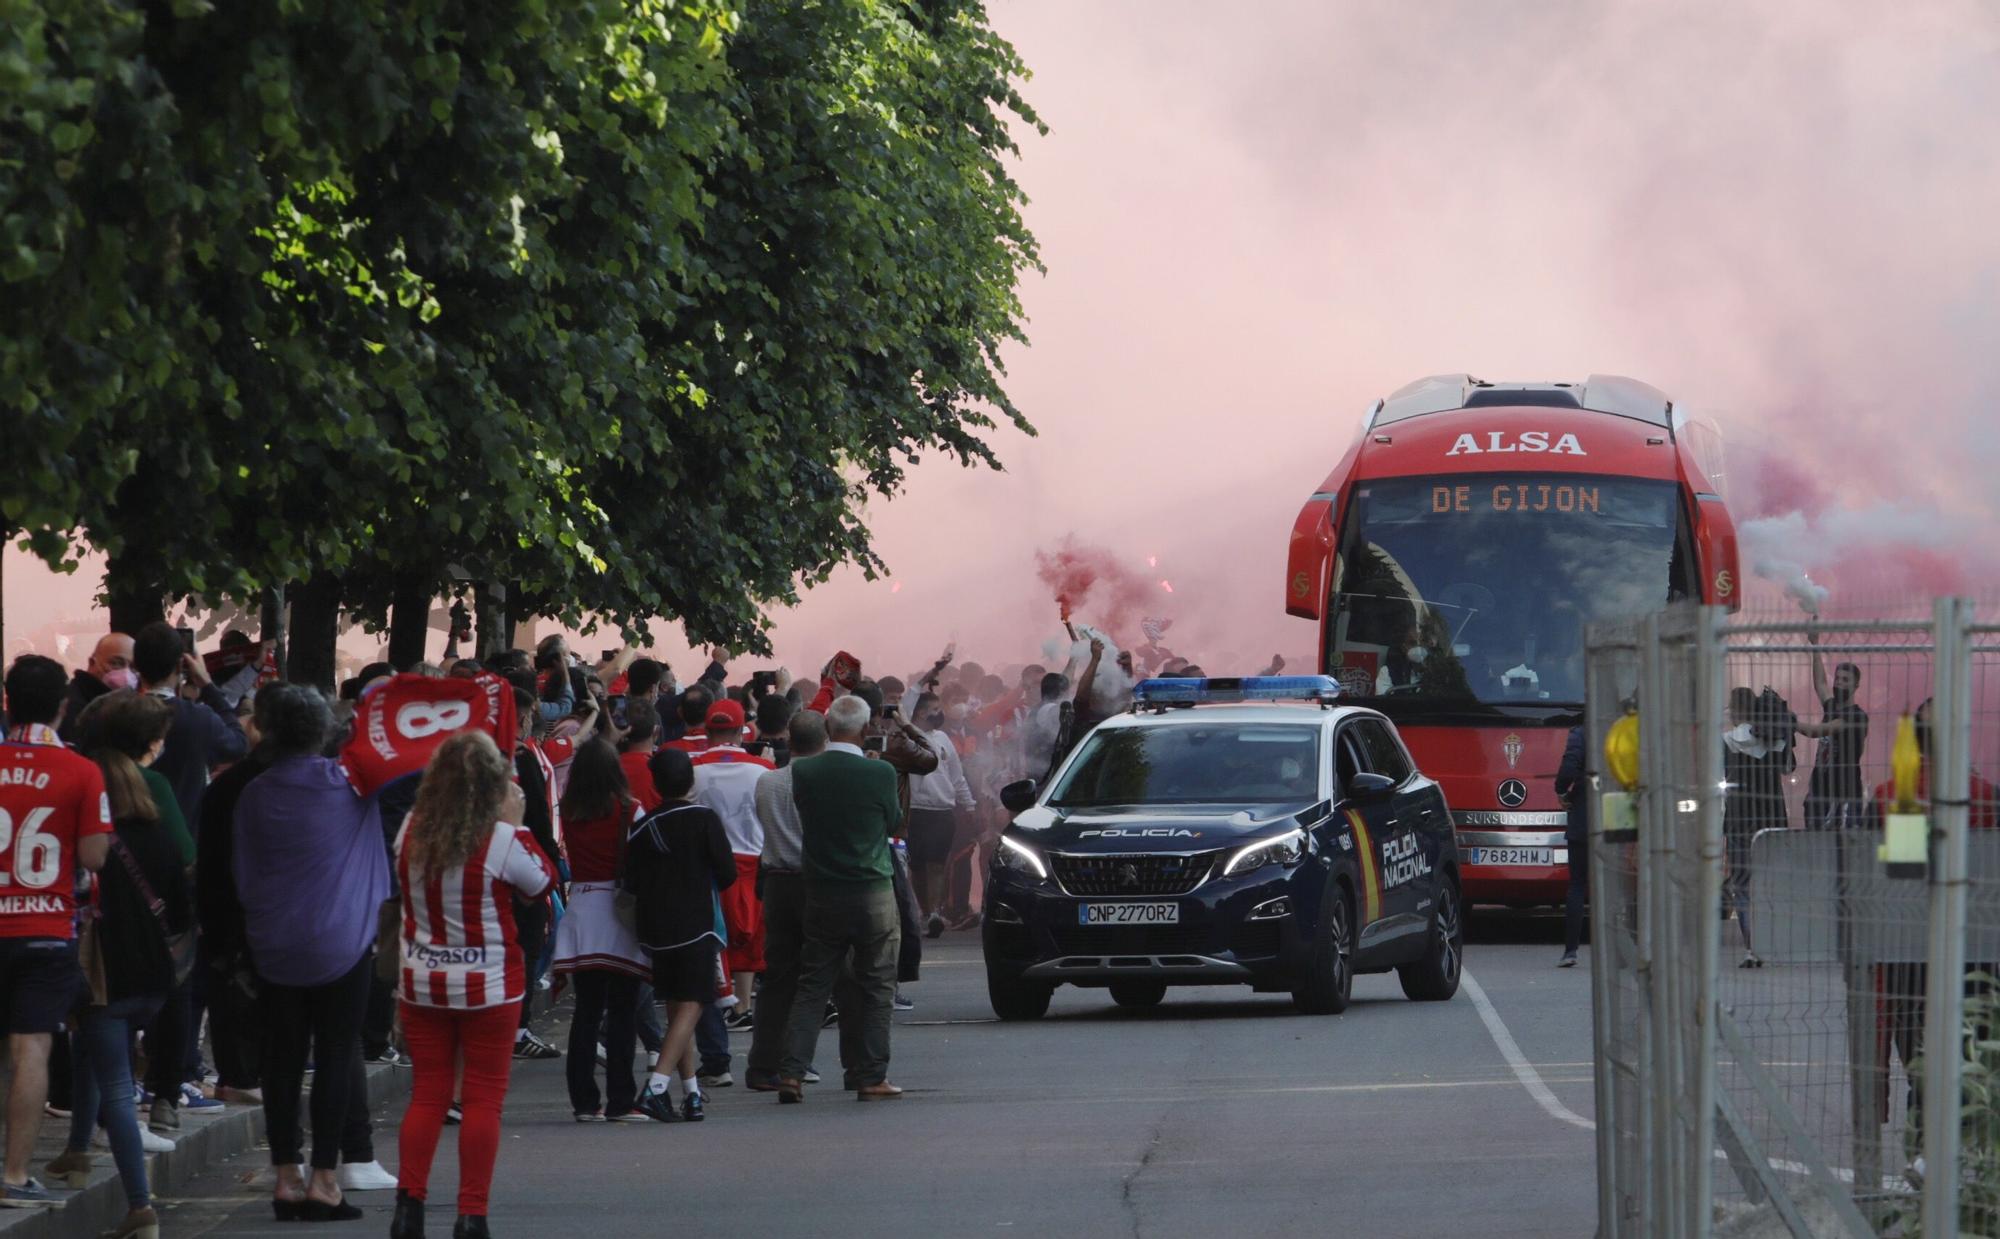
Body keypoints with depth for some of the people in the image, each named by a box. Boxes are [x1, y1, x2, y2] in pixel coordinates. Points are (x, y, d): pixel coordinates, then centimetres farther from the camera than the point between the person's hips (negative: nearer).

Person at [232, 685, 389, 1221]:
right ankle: (324, 1178, -2)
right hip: (342, 943, -2)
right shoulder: (348, 783, -6)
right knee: (335, 1057, 1)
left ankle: (286, 1178, 8)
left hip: (276, 948, 2)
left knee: (282, 1060, 7)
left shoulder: (255, 795, -1)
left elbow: (243, 877, 6)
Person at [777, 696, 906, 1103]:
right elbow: (894, 822, 2)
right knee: (875, 988, 8)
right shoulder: (880, 774, -13)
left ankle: (791, 1073, -1)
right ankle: (870, 1076, 8)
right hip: (873, 893, -3)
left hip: (820, 893, 3)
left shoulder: (803, 772, -6)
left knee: (812, 986, 8)